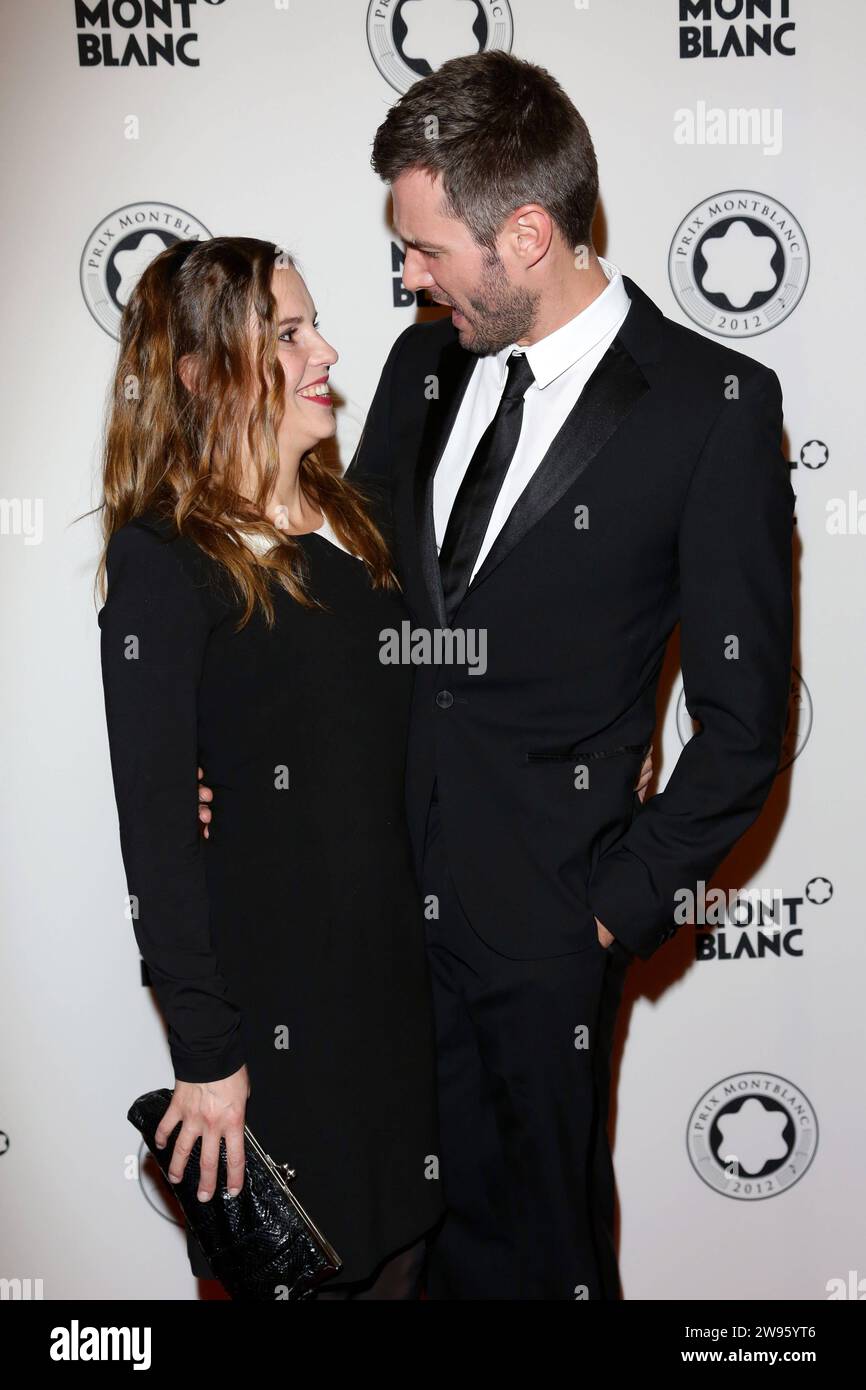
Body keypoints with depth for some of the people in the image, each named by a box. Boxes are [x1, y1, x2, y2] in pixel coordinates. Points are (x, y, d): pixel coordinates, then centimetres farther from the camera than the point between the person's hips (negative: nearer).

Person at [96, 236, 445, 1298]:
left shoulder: (361, 517, 5)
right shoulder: (164, 561, -16)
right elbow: (156, 828, -16)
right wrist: (205, 1054, -15)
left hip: (404, 966, 6)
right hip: (278, 996, -6)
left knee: (402, 1249, 21)